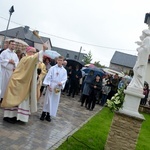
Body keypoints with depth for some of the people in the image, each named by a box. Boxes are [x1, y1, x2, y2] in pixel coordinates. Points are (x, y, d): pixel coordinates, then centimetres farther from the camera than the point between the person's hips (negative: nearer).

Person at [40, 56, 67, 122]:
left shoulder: (64, 70, 4)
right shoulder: (52, 68, -2)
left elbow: (65, 79, 2)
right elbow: (48, 77, -4)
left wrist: (61, 83, -18)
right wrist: (48, 85, -11)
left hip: (58, 87, 3)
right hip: (51, 86, -2)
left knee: (55, 101, 6)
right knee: (48, 100, 1)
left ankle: (48, 115, 17)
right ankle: (43, 114, 12)